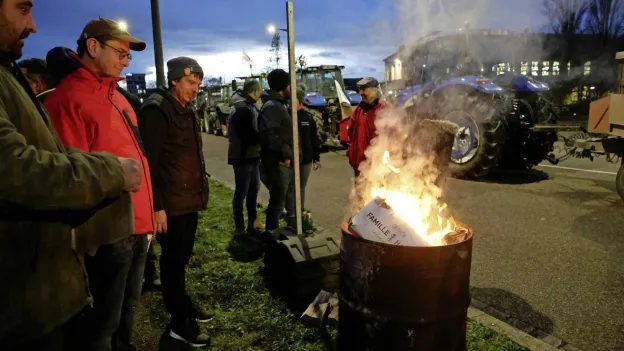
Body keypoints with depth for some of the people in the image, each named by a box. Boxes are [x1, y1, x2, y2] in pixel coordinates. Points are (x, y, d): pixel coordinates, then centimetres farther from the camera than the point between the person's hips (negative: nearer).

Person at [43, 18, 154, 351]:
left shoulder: (116, 96, 14)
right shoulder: (69, 99, -14)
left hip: (137, 226, 8)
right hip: (109, 232, -8)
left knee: (127, 308, 23)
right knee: (104, 319, 8)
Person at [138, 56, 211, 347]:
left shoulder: (186, 110, 14)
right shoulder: (157, 110, -14)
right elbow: (150, 161, -19)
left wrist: (199, 192, 16)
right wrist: (157, 206, -22)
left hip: (189, 200, 8)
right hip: (171, 204, -8)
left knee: (182, 258, 21)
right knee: (173, 261, 3)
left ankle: (183, 304, 37)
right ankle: (179, 323, 17)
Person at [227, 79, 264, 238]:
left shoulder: (248, 106, 14)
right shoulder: (242, 108, -19)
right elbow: (249, 135, -27)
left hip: (251, 155, 10)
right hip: (243, 156, -10)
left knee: (253, 188, 18)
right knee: (241, 192, -2)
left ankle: (252, 222, 31)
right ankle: (240, 229, 8)